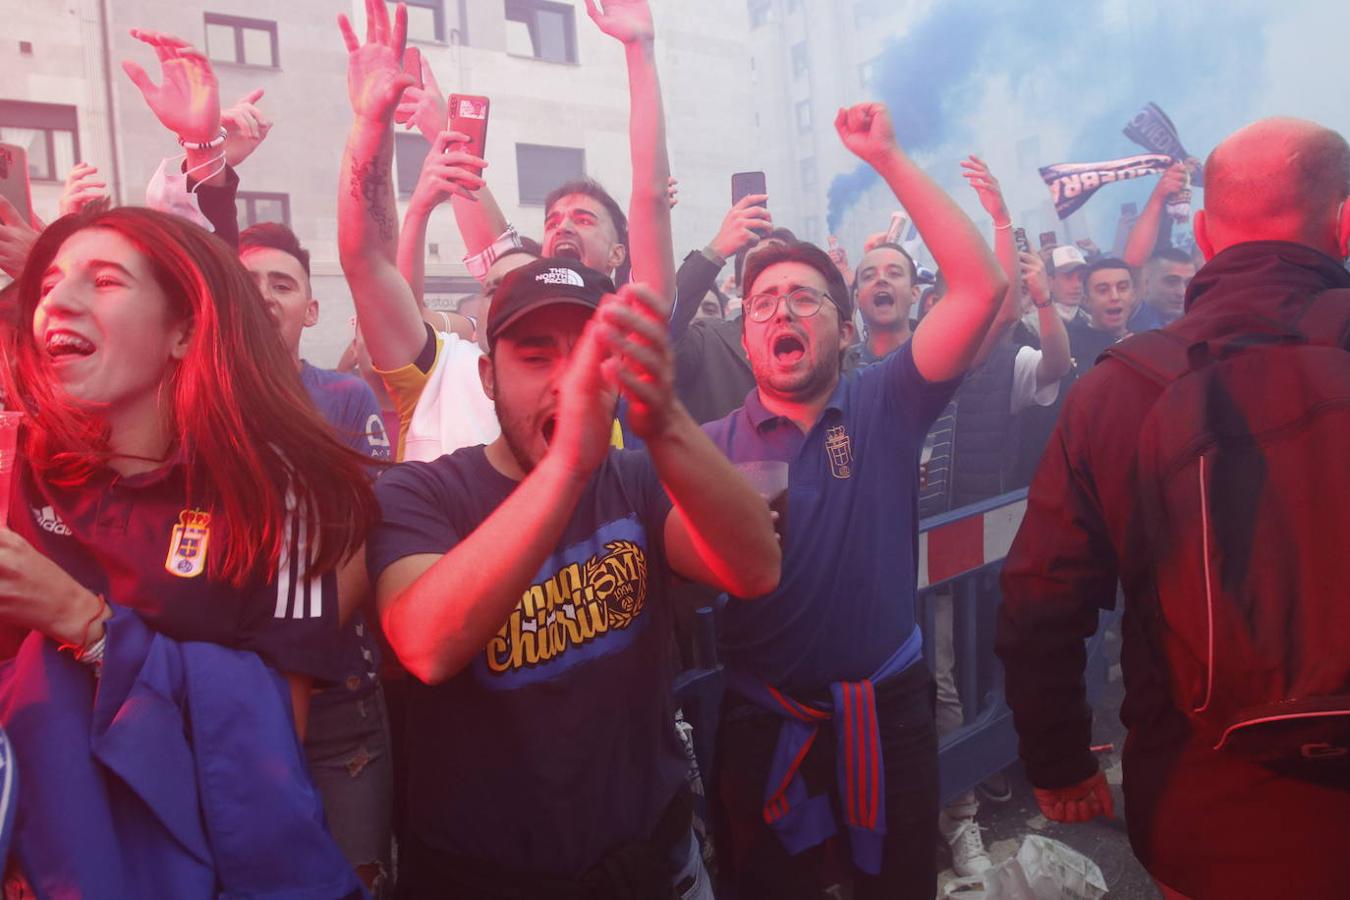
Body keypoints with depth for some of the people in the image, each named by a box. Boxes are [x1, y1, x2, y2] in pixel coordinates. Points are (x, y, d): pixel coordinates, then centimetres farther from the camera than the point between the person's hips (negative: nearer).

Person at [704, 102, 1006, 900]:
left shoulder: (887, 407, -5)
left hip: (889, 705, 0)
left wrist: (888, 158, -17)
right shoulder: (712, 445, -3)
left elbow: (982, 286, -15)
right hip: (766, 721, 0)